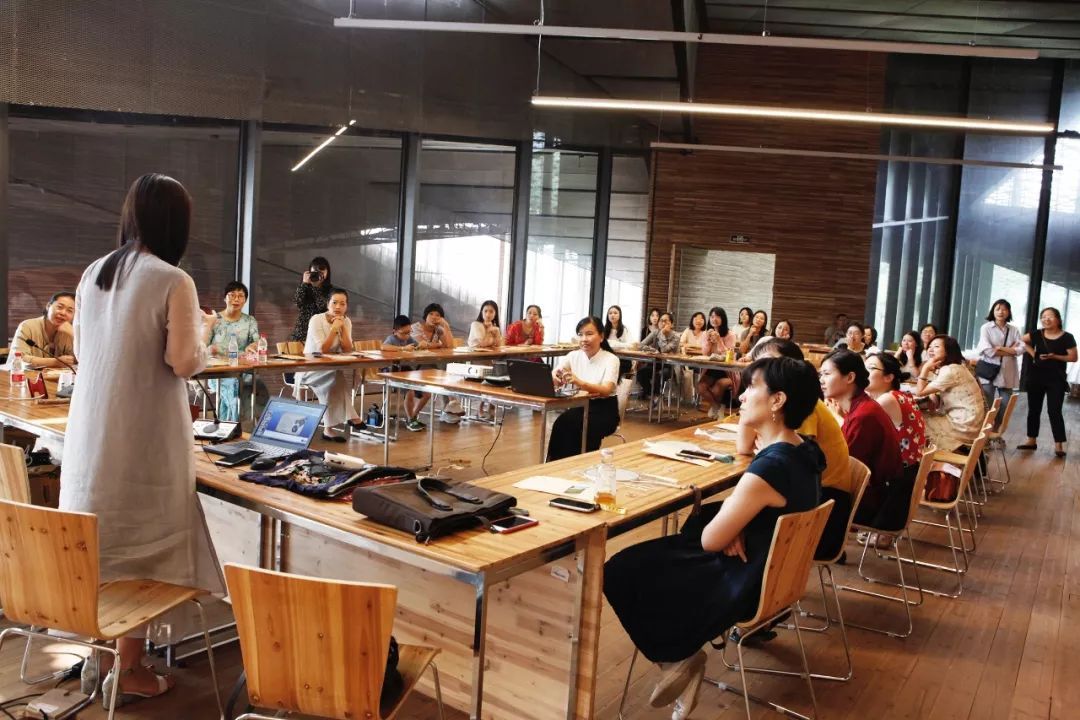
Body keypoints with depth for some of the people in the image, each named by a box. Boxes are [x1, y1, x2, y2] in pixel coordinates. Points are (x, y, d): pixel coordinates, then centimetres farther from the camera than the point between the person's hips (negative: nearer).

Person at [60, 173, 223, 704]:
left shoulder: (93, 273, 6)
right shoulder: (173, 281, -15)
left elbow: (81, 352, 14)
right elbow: (184, 363, -14)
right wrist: (200, 342, 5)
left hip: (90, 431, 7)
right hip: (143, 436, -7)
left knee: (97, 543, 17)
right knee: (141, 548, 5)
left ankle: (100, 652, 31)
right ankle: (128, 667, 15)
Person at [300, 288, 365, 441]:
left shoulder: (346, 321, 2)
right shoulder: (317, 320, -14)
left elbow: (347, 350, -8)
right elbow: (322, 350, -23)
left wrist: (342, 328, -15)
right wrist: (334, 328, -24)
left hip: (333, 369, 5)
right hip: (311, 369, -5)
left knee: (352, 372, -27)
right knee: (336, 375, -36)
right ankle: (348, 416, -26)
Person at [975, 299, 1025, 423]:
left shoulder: (1013, 330, 10)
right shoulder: (986, 328, -1)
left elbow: (1021, 349, -1)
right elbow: (987, 350, -14)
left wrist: (1001, 348, -12)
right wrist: (1011, 350, -6)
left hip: (1007, 374, 4)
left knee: (1005, 408, 5)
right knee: (987, 407, -2)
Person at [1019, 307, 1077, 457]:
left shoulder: (1067, 337, -8)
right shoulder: (1037, 334, 1)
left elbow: (1073, 357, -7)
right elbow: (1022, 341, 17)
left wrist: (1055, 356, -19)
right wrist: (1032, 353, 5)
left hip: (1056, 379, -4)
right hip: (1036, 377, 4)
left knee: (1054, 411, -6)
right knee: (1033, 410, 9)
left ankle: (1059, 445, -2)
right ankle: (1031, 440, 18)